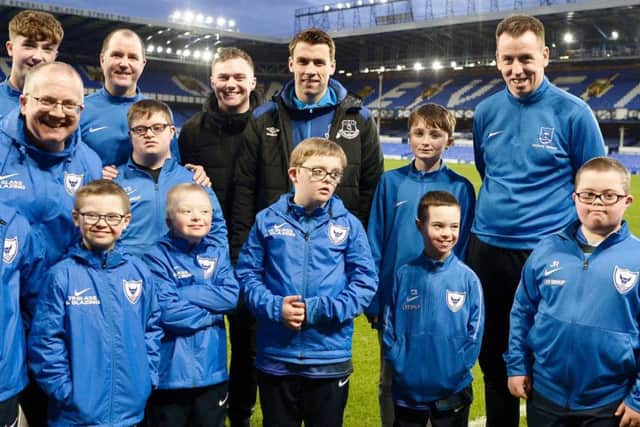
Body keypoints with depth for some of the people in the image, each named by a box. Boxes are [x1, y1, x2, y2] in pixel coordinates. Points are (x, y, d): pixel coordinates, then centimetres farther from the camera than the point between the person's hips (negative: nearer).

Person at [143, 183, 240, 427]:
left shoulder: (218, 255, 6)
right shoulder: (158, 257, -10)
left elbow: (231, 296, -10)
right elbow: (167, 311, -19)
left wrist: (183, 293, -16)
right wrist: (213, 310, -10)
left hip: (212, 370, 4)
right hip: (171, 372, -4)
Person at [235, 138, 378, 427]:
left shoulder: (348, 224, -2)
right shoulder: (268, 220, 0)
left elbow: (365, 283, -5)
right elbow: (246, 274, 0)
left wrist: (318, 310, -15)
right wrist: (274, 307, -16)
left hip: (330, 357, 0)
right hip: (275, 356, 0)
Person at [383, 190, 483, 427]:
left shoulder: (468, 279, -6)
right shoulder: (404, 275, -4)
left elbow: (475, 332, -4)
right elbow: (389, 325, 1)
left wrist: (457, 370, -10)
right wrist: (399, 365, -7)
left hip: (452, 391, -1)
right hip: (407, 388, 1)